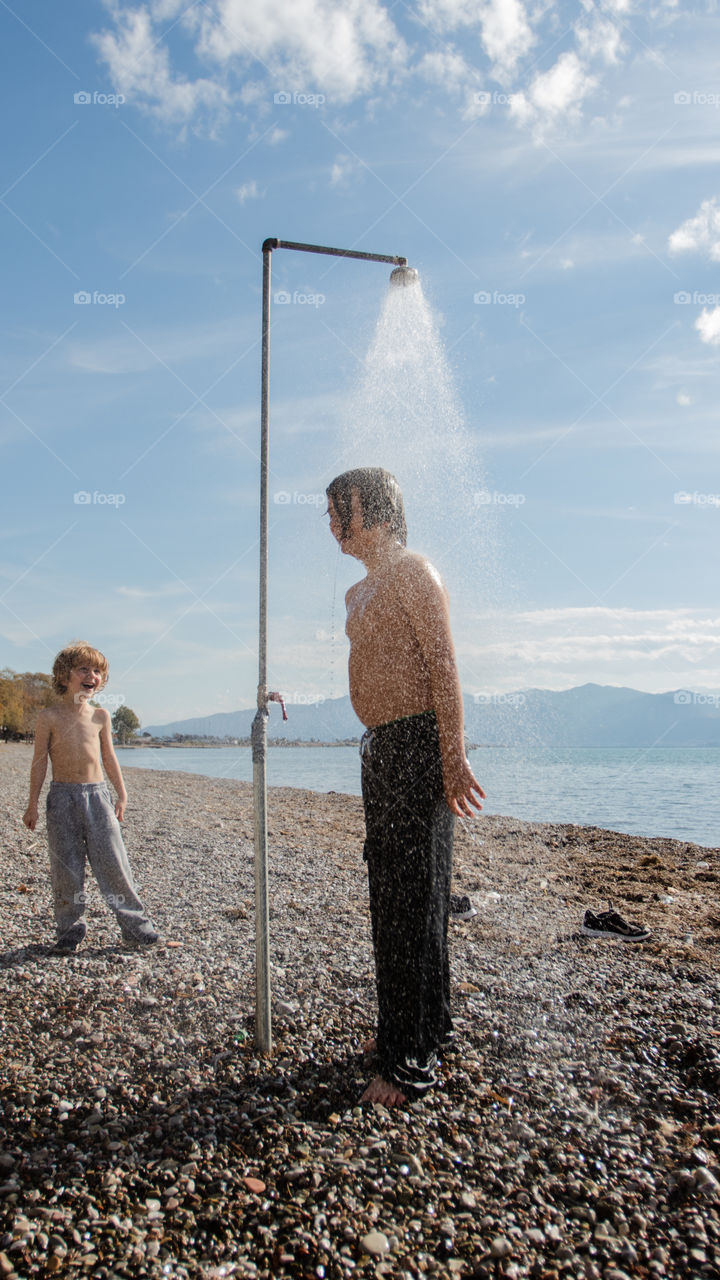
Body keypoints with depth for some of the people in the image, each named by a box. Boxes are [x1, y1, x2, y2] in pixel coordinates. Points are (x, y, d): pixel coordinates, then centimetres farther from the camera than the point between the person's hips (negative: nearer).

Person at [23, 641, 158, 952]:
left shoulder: (100, 715, 7)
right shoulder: (49, 717, -2)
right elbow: (39, 761, 1)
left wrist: (122, 795, 14)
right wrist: (33, 803, 1)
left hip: (97, 793, 2)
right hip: (62, 795, -2)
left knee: (113, 860, -1)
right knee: (65, 865, 2)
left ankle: (134, 924, 8)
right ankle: (70, 928, 18)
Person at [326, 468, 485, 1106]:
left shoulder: (412, 571, -8)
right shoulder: (358, 592, 19)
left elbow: (444, 665, -16)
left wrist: (453, 759, -21)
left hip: (417, 743, -10)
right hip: (380, 748, 10)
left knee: (412, 896, -5)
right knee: (391, 892, 15)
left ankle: (414, 1061, 6)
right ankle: (426, 1025, 31)